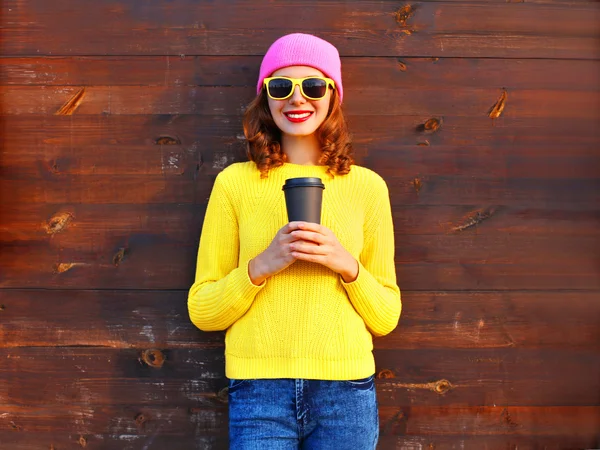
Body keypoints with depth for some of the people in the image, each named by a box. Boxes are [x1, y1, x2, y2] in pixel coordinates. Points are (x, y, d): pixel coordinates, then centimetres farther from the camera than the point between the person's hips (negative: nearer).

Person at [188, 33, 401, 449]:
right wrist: (262, 265, -15)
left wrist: (347, 265, -12)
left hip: (346, 392, 1)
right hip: (259, 391, -1)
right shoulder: (235, 182, 0)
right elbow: (202, 312, 1)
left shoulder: (367, 186, 2)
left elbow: (386, 318, 5)